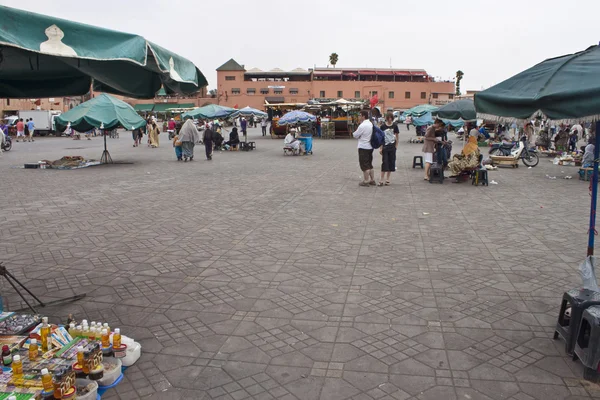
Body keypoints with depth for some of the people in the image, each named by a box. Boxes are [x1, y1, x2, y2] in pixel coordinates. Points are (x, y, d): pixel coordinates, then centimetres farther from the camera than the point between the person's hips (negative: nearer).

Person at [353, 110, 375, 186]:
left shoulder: (362, 126, -19)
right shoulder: (371, 124, 9)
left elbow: (355, 135, -12)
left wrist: (355, 131, 7)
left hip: (363, 147, -8)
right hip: (370, 146, 8)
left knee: (364, 165, 0)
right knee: (369, 164, 17)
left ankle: (366, 181, 6)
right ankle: (372, 180, 21)